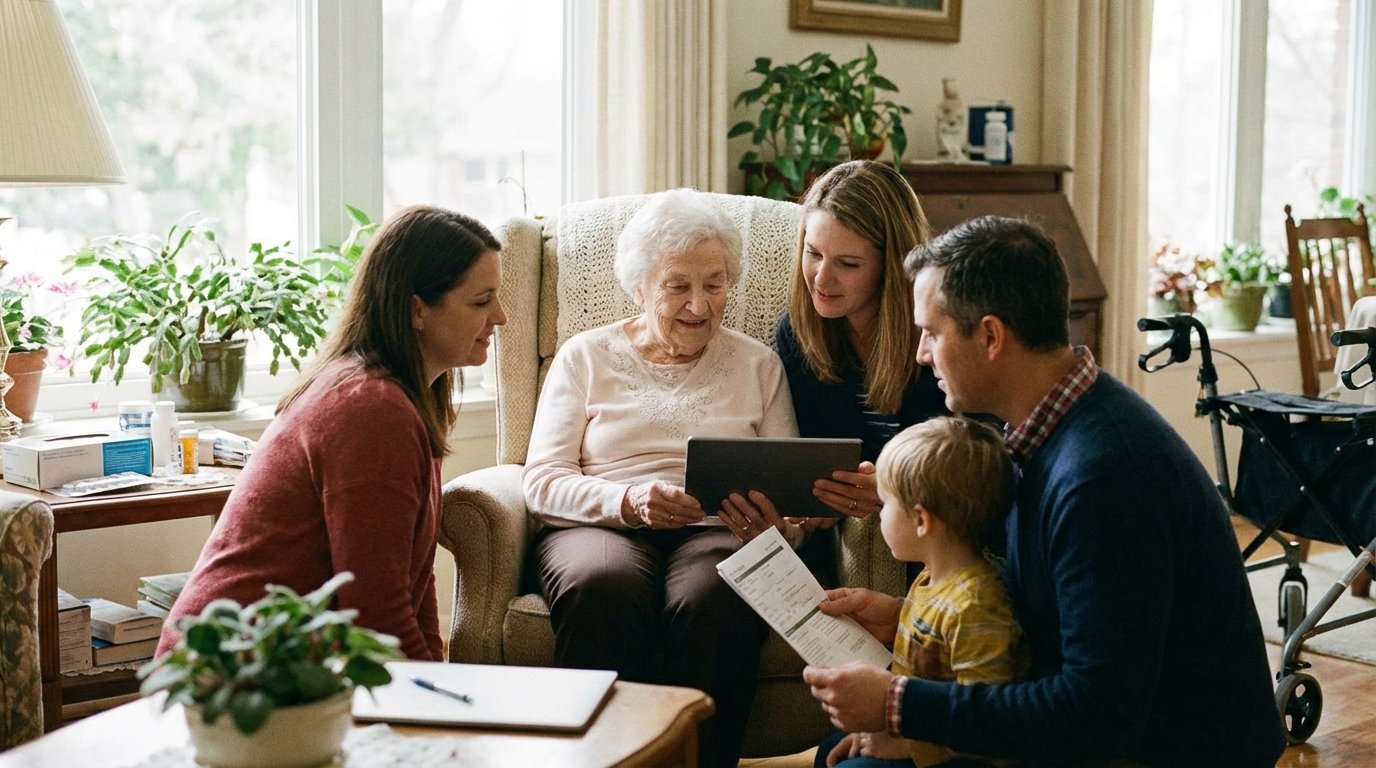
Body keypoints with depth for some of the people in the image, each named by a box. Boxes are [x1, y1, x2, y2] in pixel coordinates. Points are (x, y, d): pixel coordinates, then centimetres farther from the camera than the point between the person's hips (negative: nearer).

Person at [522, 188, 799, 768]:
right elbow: (542, 480, 5)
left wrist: (778, 521, -14)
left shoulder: (756, 365, 19)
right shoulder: (586, 357, 16)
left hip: (717, 530, 1)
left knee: (712, 599, -37)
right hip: (600, 526, 0)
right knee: (605, 590, -38)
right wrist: (629, 500, -15)